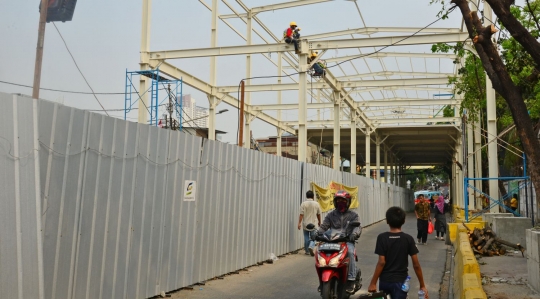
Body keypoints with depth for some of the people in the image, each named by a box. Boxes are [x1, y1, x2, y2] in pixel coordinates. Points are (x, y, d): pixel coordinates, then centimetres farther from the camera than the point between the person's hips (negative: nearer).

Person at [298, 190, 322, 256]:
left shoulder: (303, 204, -6)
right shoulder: (316, 204, -1)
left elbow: (301, 214, -11)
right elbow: (318, 214, 10)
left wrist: (299, 223, -8)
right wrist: (319, 222, 24)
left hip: (305, 224, 0)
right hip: (313, 224, 0)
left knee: (306, 238, 11)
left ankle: (307, 251, 18)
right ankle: (311, 247, -21)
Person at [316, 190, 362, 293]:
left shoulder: (353, 215, 12)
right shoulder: (331, 215, 17)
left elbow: (357, 226, -4)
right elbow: (324, 226, 6)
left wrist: (354, 234, -27)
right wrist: (317, 233, -16)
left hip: (347, 241, -2)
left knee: (350, 252, -32)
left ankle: (351, 280, -27)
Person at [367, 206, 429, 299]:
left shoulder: (382, 237, -10)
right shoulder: (408, 239, -8)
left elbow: (381, 262, -13)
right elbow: (416, 264, -7)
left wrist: (373, 283, -8)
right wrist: (422, 285, 2)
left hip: (384, 280, 1)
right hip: (400, 281, 0)